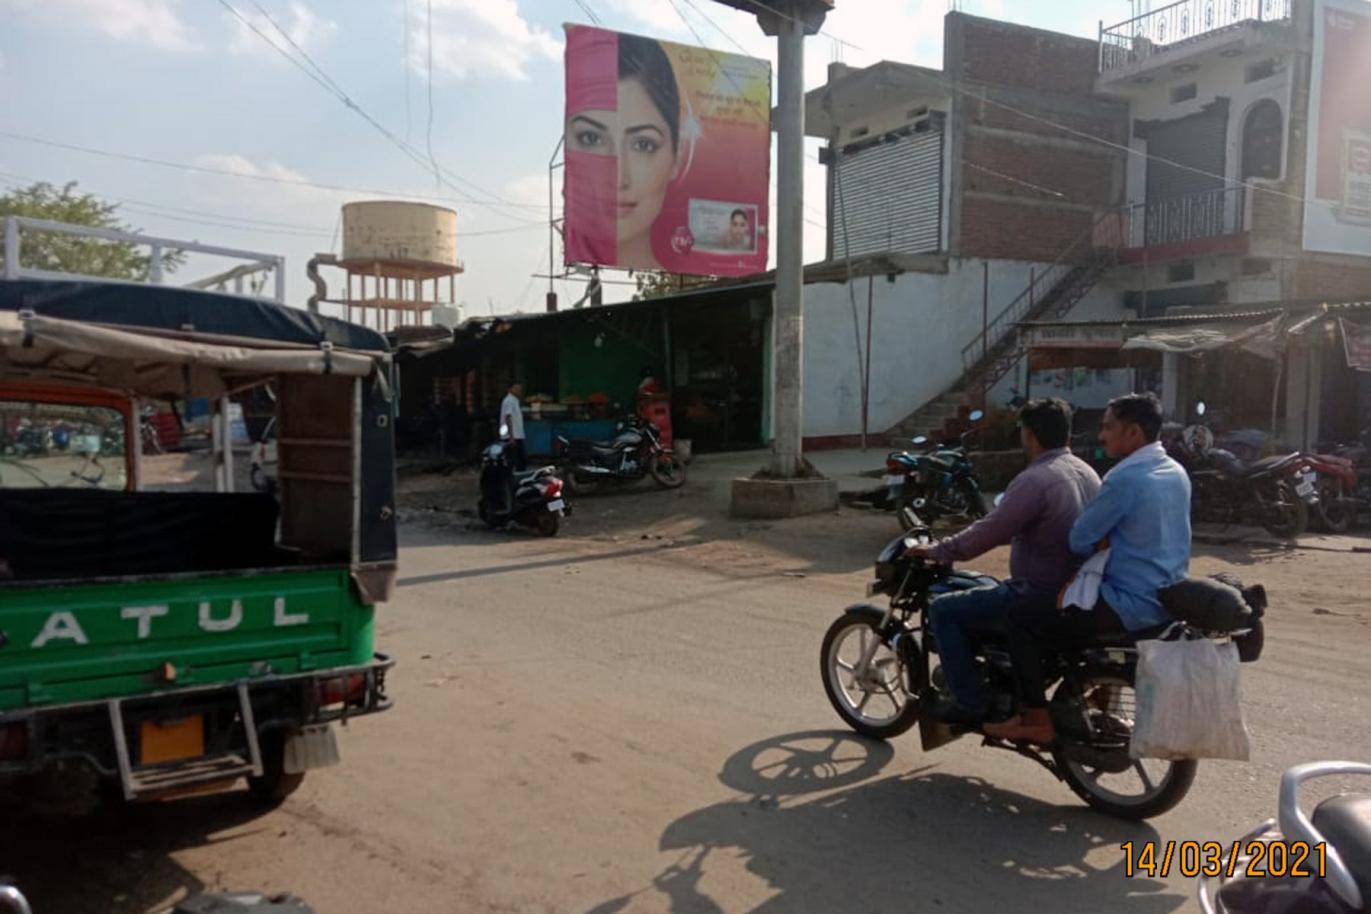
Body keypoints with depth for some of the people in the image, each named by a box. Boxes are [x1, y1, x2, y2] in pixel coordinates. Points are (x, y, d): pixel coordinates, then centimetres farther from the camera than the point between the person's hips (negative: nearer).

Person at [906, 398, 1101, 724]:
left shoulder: (1034, 480, -22)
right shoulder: (1085, 472, 8)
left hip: (1041, 596, -10)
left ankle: (970, 703, 0)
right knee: (984, 595, 30)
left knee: (943, 610, -1)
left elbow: (989, 533, -21)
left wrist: (936, 551, -7)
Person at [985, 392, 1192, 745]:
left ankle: (1036, 719, 0)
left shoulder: (1124, 478, -20)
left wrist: (1102, 542, 7)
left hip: (1133, 607, -9)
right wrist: (1108, 541, 14)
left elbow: (1080, 541, -14)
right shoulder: (1177, 473, 8)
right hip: (1172, 602, 10)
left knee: (1022, 617, -4)